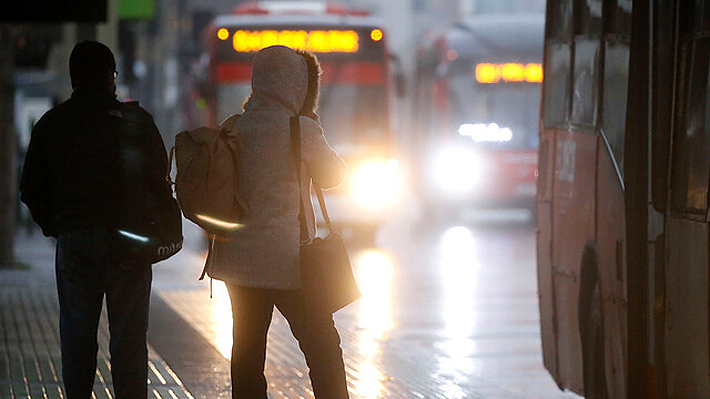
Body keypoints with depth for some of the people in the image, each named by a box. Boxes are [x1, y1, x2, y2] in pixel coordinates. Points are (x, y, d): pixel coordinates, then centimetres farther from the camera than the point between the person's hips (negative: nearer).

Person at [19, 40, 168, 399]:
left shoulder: (51, 124, 3)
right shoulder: (136, 120, -2)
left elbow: (31, 189, 6)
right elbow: (160, 176, 0)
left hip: (74, 239, 1)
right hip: (127, 243, -1)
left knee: (76, 335, 9)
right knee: (128, 335, 0)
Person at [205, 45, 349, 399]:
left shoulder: (233, 128, 3)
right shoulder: (301, 130, -12)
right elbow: (332, 176, 4)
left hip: (237, 259, 5)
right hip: (286, 260, -5)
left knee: (247, 350, 10)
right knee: (323, 349, 2)